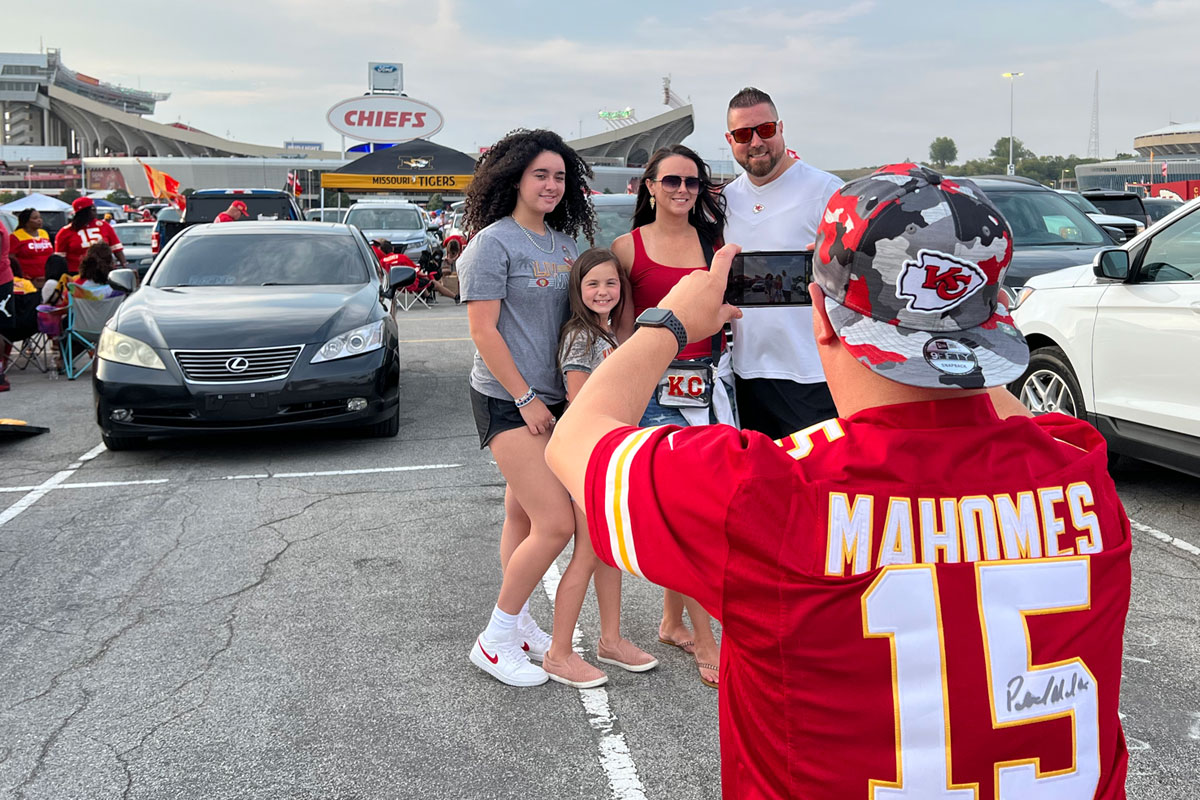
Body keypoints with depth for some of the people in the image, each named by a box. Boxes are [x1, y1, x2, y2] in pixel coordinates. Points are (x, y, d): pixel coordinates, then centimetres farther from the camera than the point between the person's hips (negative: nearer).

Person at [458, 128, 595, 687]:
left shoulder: (562, 242, 12)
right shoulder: (494, 242, -11)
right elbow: (483, 330, -14)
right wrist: (526, 399, -15)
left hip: (550, 397, 7)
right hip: (508, 401, -7)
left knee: (523, 515, 14)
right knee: (556, 523, -11)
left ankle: (518, 625, 26)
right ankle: (495, 641, 4)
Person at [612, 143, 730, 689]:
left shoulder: (714, 243, 11)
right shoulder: (628, 247, 1)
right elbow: (624, 328, 3)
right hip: (656, 383, -4)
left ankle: (672, 622, 26)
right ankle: (705, 641, 1)